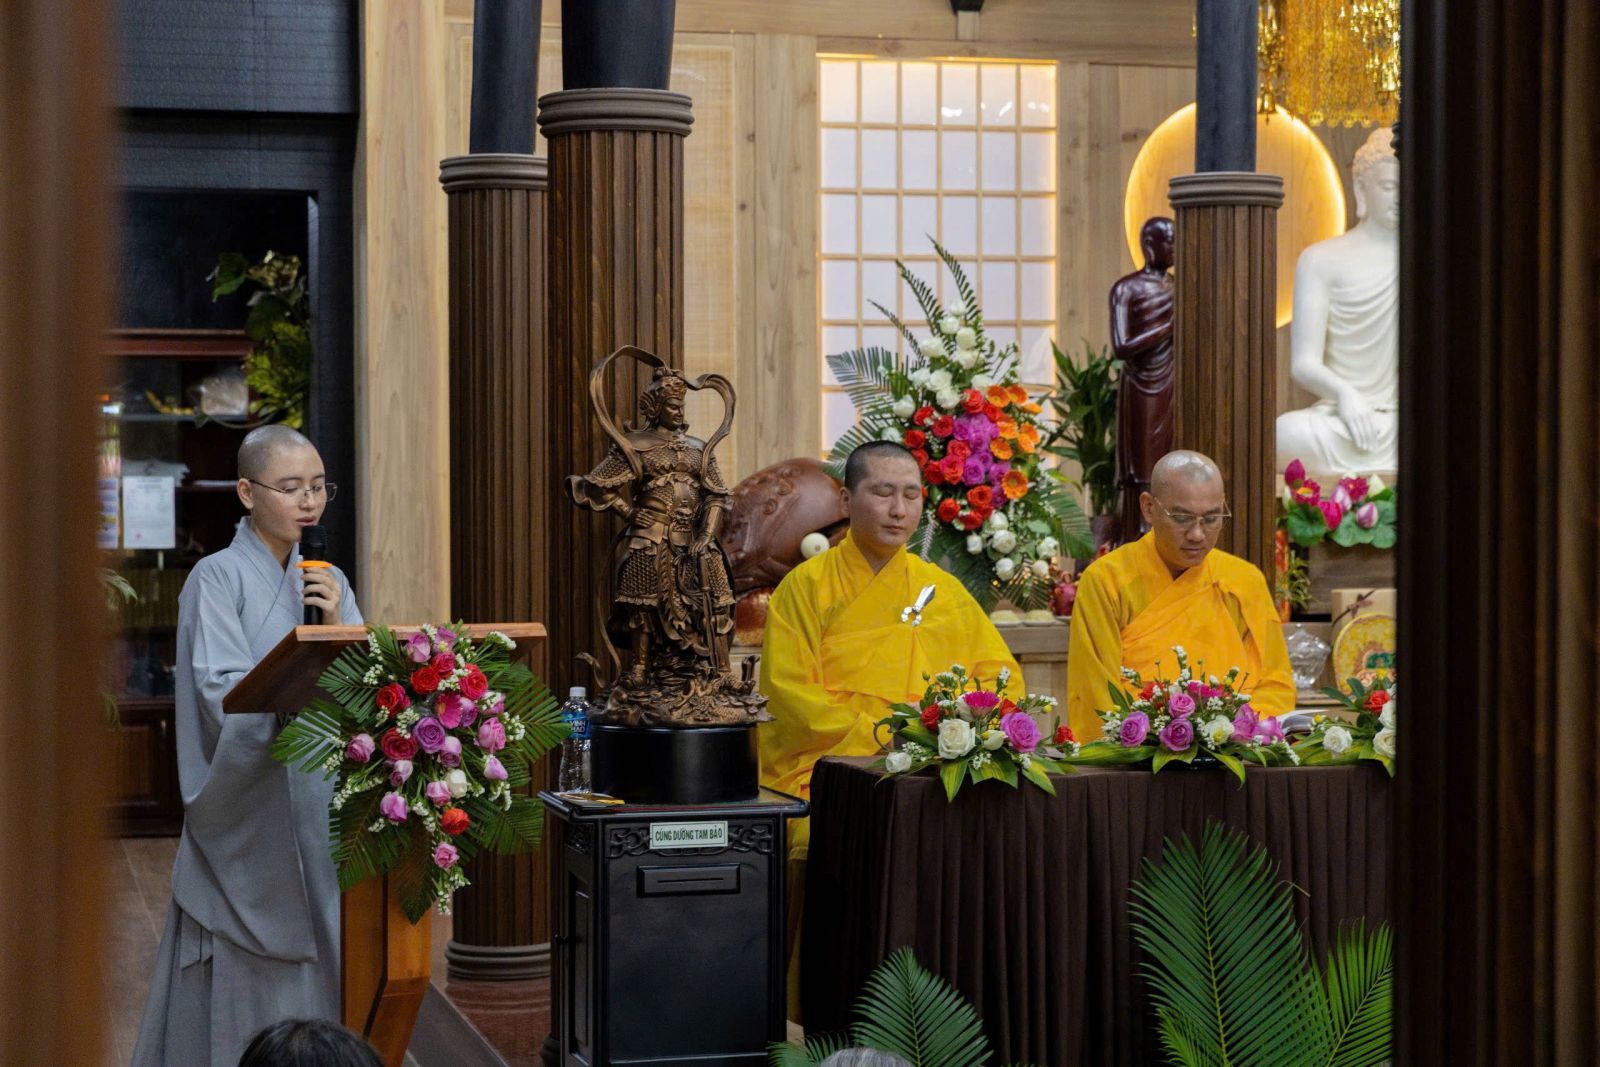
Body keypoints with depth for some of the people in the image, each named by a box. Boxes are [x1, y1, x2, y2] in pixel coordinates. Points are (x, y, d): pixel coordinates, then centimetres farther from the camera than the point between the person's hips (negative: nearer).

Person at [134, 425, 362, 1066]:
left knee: (317, 985, 4)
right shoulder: (217, 579, -5)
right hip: (248, 816, -5)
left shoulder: (329, 581, 13)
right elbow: (226, 697, -16)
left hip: (321, 812, 5)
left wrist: (339, 626, -9)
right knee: (244, 993, -4)